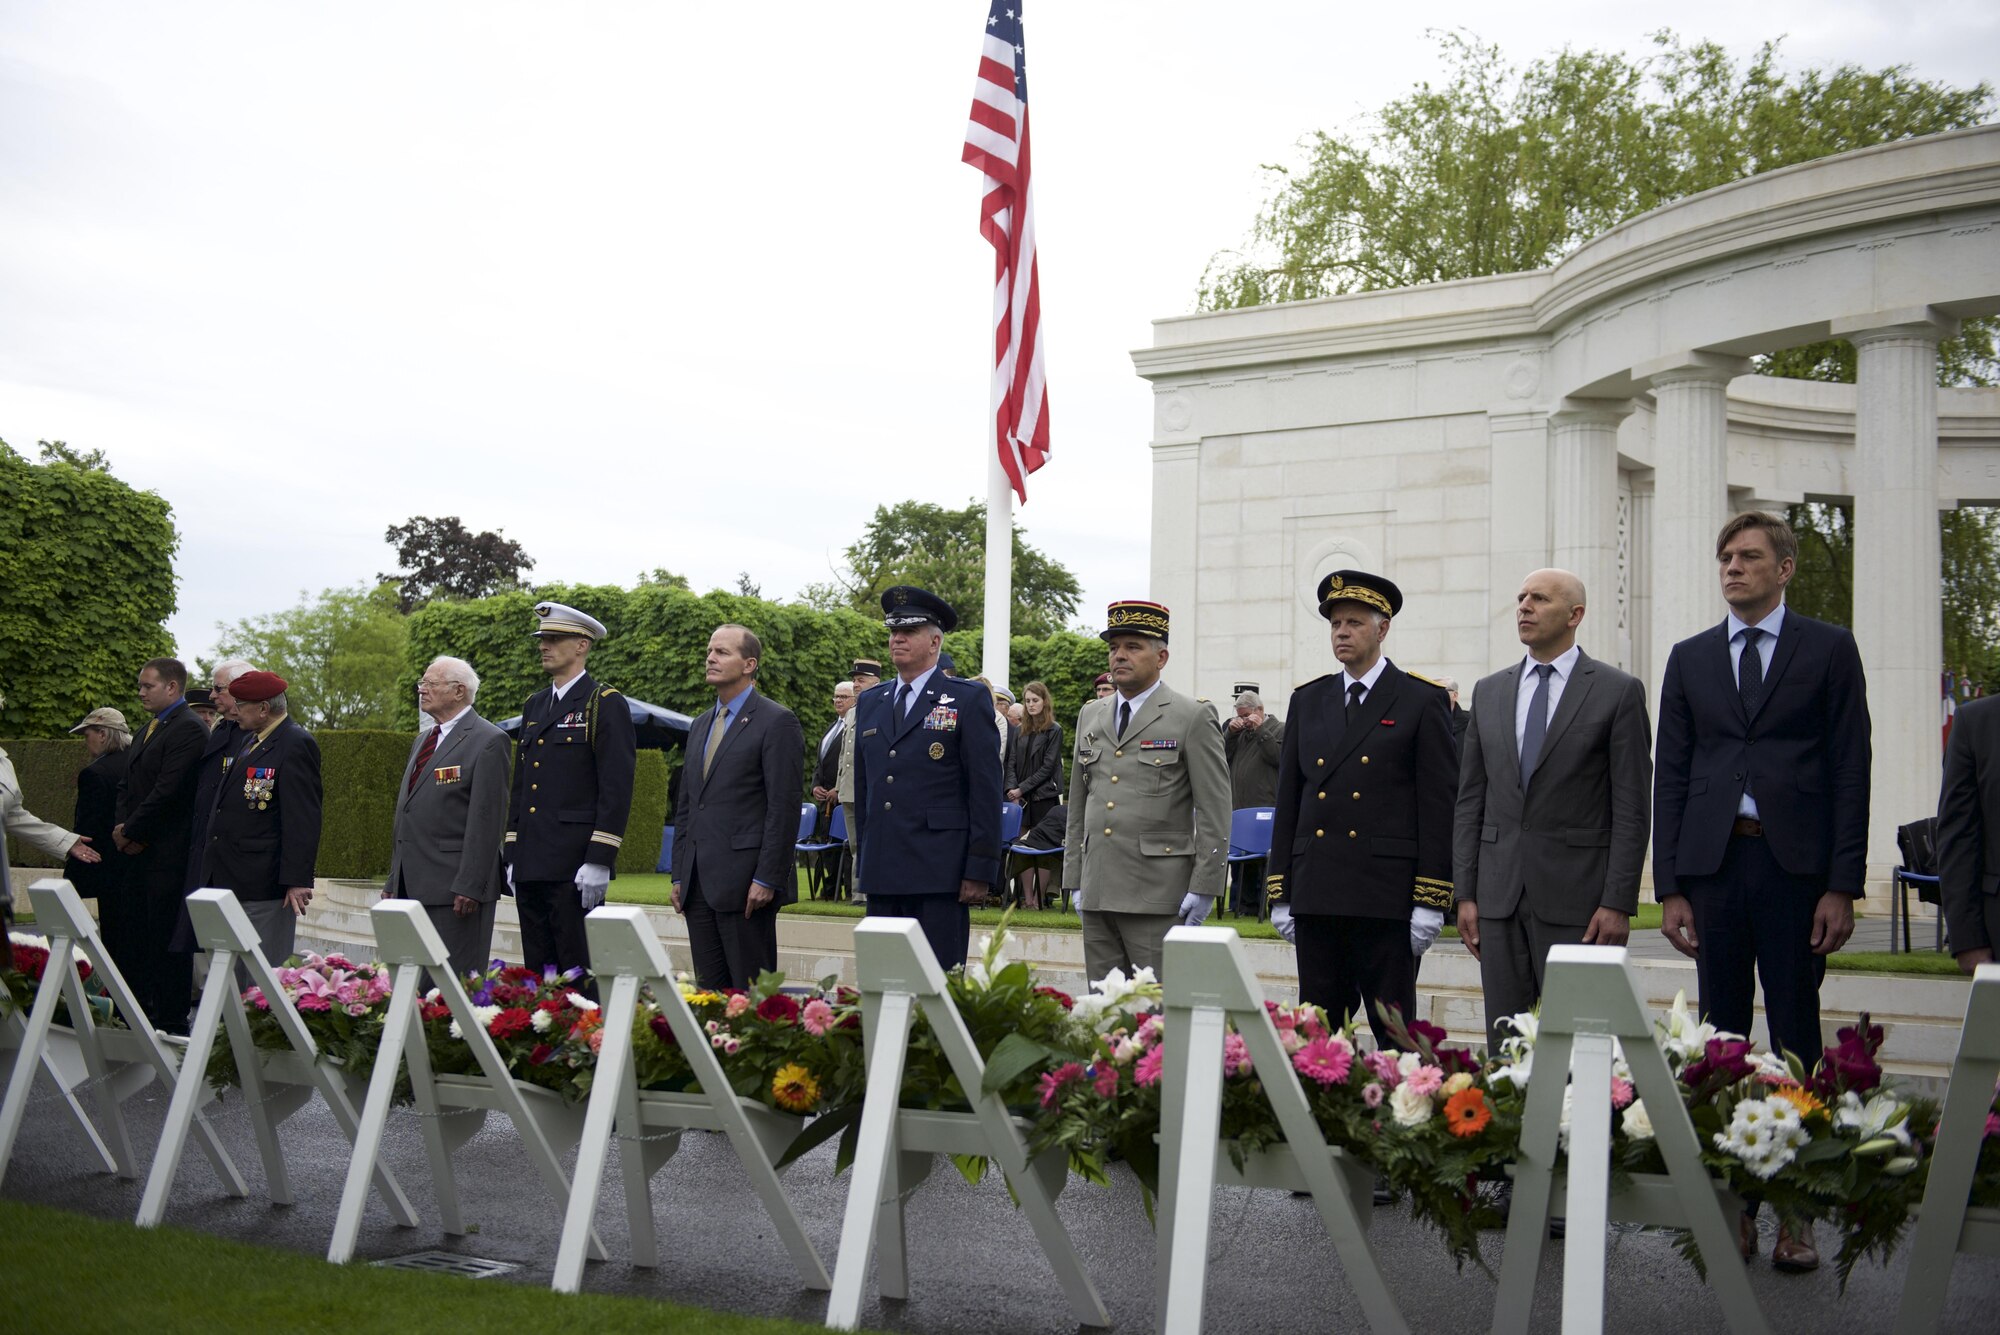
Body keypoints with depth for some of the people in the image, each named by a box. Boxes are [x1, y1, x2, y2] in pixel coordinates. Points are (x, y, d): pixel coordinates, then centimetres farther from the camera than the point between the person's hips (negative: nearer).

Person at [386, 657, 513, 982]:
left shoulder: (488, 741, -7)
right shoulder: (422, 740, 20)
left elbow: (487, 821, -14)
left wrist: (470, 886, -19)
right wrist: (393, 881, 18)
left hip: (454, 889, -8)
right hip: (412, 887, 8)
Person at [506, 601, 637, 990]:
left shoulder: (605, 704, -5)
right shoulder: (534, 705, 18)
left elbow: (617, 787, -11)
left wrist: (598, 861, -17)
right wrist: (512, 856, 15)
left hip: (574, 867, -7)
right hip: (531, 867, 7)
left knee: (580, 971, -5)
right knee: (537, 973, 10)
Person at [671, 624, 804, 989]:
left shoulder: (776, 722, -6)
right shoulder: (700, 726, 19)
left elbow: (784, 808, -12)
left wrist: (767, 880, -17)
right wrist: (679, 875, 15)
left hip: (745, 884, -7)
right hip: (698, 886, 8)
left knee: (752, 995, -4)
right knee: (709, 991, 9)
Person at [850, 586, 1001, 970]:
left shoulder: (968, 699, 0)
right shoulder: (870, 702, 16)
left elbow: (986, 790, -4)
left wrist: (980, 870, -10)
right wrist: (862, 860, 15)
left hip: (939, 874, -5)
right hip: (881, 874, 5)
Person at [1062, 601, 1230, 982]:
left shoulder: (1193, 718, -2)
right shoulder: (1090, 716, 16)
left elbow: (1215, 812, -5)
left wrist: (1203, 886, -11)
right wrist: (1074, 878, 14)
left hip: (1159, 894, -5)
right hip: (1097, 892, 6)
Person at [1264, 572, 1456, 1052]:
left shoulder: (1423, 701, 1)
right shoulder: (1308, 700, 13)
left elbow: (1439, 806, -3)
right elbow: (1287, 800, 14)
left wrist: (1430, 901, -8)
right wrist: (1279, 894, 8)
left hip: (1389, 899, -4)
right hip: (1314, 897, 4)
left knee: (1395, 1036, 1)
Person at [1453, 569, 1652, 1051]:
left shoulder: (1618, 691, -1)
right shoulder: (1488, 691, 12)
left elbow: (1632, 809, -4)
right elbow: (1470, 800, 12)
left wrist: (1618, 903, -10)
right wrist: (1464, 893, 6)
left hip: (1576, 897, -4)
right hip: (1498, 895, 4)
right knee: (1503, 1041, 7)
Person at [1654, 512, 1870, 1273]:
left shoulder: (1829, 650, 4)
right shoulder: (1690, 659, 12)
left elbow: (1850, 772, 0)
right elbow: (1670, 776, 10)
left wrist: (1842, 885, -7)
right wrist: (1669, 887, 3)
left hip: (1795, 867, -2)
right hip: (1712, 867, 3)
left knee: (1795, 1039, 2)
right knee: (1719, 1038, 5)